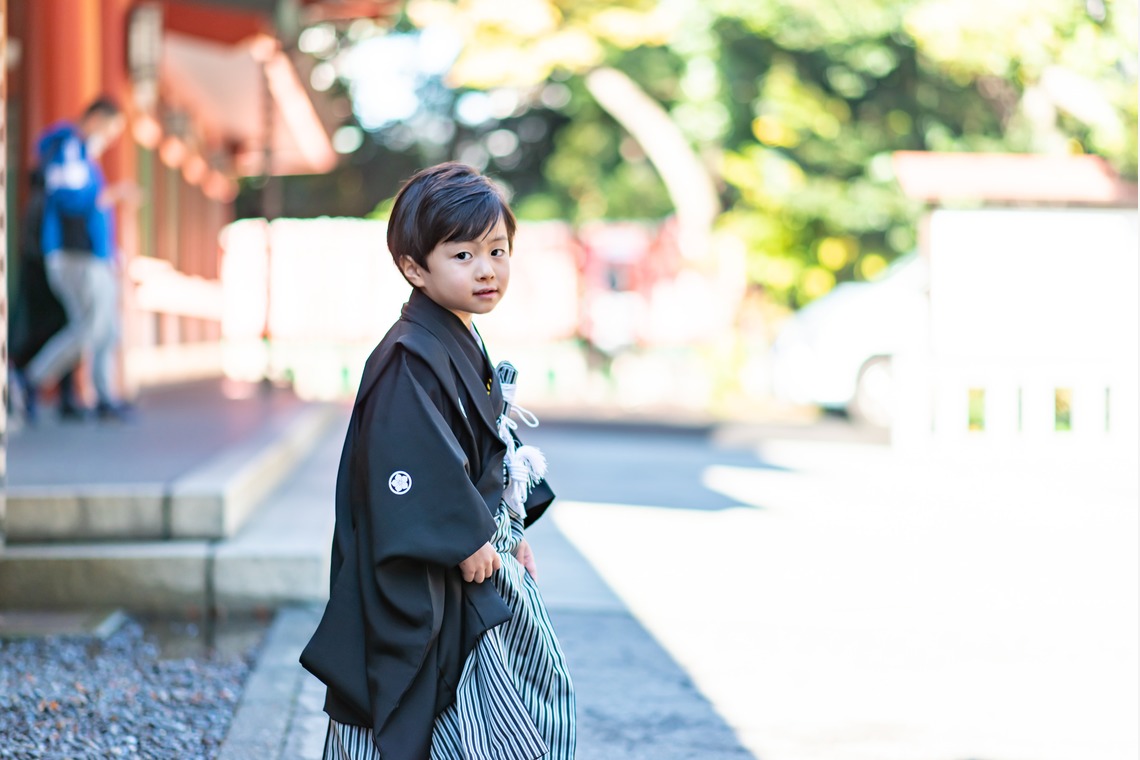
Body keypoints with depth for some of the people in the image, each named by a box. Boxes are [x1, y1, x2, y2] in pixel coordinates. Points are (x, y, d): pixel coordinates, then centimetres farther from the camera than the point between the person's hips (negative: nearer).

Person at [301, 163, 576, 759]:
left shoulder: (466, 349, 12)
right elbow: (416, 465, -27)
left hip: (483, 558, 10)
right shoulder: (410, 360, -20)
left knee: (545, 688, 16)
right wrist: (469, 539, -21)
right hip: (427, 589, -10)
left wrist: (510, 533, 18)